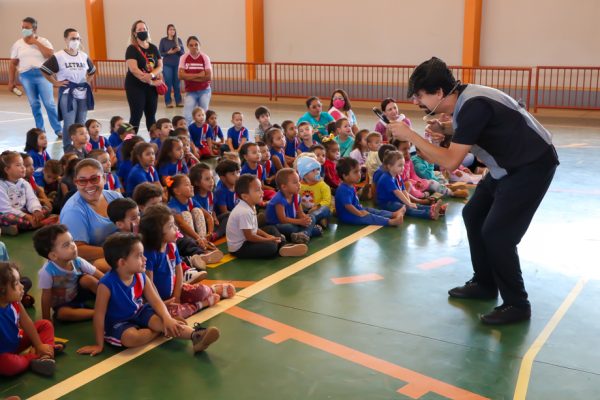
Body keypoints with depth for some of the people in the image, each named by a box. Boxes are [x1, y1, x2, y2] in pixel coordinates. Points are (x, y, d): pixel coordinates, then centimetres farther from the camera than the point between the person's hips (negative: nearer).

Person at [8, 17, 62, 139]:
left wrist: (36, 42, -12)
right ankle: (40, 130, 15)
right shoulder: (18, 44, 7)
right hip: (26, 77, 3)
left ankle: (58, 130, -1)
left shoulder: (43, 41, 2)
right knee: (34, 104, 6)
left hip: (43, 75, -2)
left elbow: (50, 55, -15)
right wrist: (11, 81, 8)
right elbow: (13, 64, 10)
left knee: (49, 104, -6)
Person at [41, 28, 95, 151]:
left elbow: (92, 71, 26)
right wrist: (56, 83, -6)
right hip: (67, 93, -5)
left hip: (83, 93, 5)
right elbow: (44, 70, -4)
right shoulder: (58, 57, -7)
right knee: (69, 124, -7)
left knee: (81, 123, 10)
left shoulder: (84, 56, 9)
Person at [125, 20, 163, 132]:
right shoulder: (132, 49, -8)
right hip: (135, 86, -5)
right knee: (136, 115, -4)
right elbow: (133, 69, -18)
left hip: (151, 87, 5)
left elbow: (160, 66, 4)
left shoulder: (153, 48, 9)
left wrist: (151, 75, -18)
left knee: (151, 115, 10)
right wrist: (151, 82, -20)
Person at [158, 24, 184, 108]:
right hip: (167, 65, -2)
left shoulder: (178, 40, 5)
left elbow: (183, 53, 6)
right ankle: (168, 102, 5)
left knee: (177, 84, 6)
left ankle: (178, 101, 11)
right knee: (168, 84, -1)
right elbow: (160, 53, -1)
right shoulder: (163, 40, -1)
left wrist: (179, 50, -15)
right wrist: (168, 52, -17)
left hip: (177, 65, 2)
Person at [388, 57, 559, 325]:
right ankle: (485, 284, 27)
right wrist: (444, 128, 2)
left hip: (532, 166, -10)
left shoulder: (473, 105, -29)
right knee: (473, 216, 13)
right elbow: (468, 129, 21)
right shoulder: (464, 100, -2)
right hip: (508, 165, 10)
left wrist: (409, 135, -27)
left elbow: (450, 162, -32)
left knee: (497, 233, -13)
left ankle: (516, 304, 2)